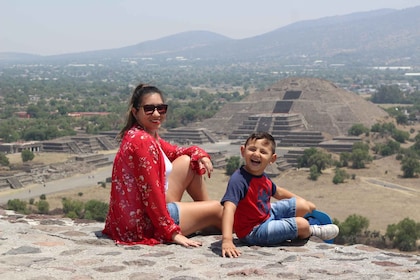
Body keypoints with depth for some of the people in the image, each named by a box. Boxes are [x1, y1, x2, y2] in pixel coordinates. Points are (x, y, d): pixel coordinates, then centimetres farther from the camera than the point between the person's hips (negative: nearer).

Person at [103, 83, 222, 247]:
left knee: (186, 162, 16)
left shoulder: (144, 136, 8)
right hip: (145, 223, -10)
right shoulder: (142, 141, -23)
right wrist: (172, 232, -21)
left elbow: (175, 151, 21)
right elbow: (150, 192, -25)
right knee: (216, 209, 8)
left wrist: (199, 154, -1)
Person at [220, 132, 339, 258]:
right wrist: (226, 240, -55)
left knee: (304, 206, 10)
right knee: (302, 225, -10)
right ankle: (313, 231, 24)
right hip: (253, 232, -9)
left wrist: (303, 202, 29)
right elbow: (229, 208, -42)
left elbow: (278, 192, 20)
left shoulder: (263, 177, -2)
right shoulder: (239, 179, -30)